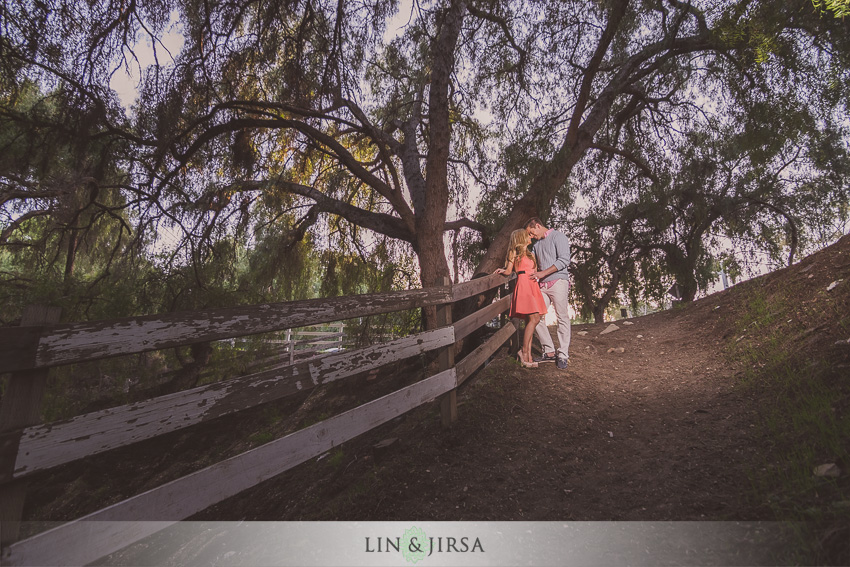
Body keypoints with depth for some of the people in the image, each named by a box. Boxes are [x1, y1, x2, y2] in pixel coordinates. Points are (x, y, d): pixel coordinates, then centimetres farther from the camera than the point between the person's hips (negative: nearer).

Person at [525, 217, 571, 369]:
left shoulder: (558, 236, -1)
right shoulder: (536, 243, 21)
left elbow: (564, 260, -12)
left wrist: (543, 273, -15)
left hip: (558, 282, -7)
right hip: (542, 285, 7)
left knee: (563, 318, -5)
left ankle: (563, 355, 1)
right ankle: (549, 352, 7)